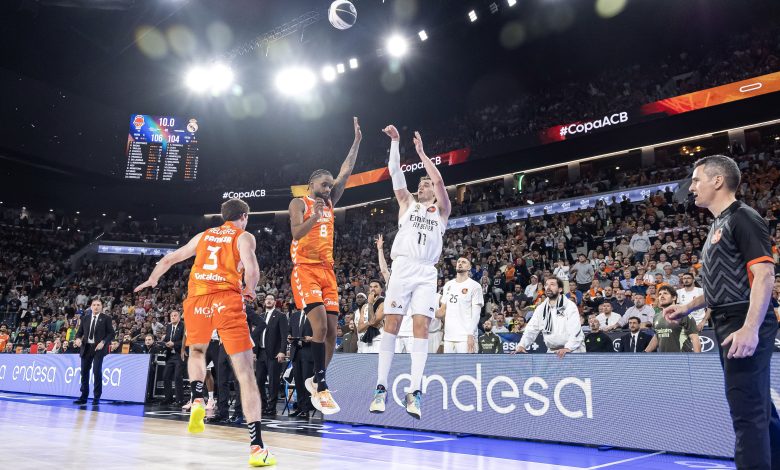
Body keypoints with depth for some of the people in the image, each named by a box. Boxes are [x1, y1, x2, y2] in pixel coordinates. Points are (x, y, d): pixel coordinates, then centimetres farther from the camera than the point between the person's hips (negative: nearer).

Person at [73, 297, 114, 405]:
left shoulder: (106, 318, 0)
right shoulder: (85, 318, 12)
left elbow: (111, 333, -3)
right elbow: (79, 332, 15)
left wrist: (103, 342, -16)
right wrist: (78, 338, -7)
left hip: (98, 348, -4)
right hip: (86, 347, 4)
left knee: (97, 371, -6)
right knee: (84, 372, 6)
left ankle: (96, 397, 4)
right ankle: (83, 396, 16)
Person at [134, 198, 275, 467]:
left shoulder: (203, 235, 22)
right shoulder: (244, 236, 8)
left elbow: (169, 259, 30)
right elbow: (251, 270, -9)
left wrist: (152, 280, 48)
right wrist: (249, 292, 12)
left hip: (196, 300, 4)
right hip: (228, 301, -4)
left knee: (197, 351, 34)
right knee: (245, 372, -4)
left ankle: (197, 401, 9)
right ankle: (256, 447, -8)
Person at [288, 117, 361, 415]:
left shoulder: (329, 203, 17)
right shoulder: (299, 203, 1)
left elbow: (345, 174, 11)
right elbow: (296, 234, -14)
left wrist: (357, 142, 6)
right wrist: (313, 217, -32)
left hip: (328, 271, 6)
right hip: (305, 269, -6)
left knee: (332, 331, 3)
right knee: (320, 325, -21)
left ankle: (316, 380, 20)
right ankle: (321, 387, -15)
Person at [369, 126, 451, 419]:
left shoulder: (442, 210, 17)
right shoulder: (407, 203, 21)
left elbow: (439, 180, 1)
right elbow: (395, 172, 12)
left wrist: (421, 152, 5)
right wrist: (395, 142, 6)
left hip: (426, 273, -1)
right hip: (402, 268, 1)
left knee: (421, 326, -10)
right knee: (391, 324, -5)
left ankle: (414, 392, -12)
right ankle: (381, 388, -3)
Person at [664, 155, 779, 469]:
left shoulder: (743, 218, -10)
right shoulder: (719, 225, 18)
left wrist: (750, 329, -28)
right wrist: (688, 307, 19)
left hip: (744, 326, -10)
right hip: (730, 325, 10)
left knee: (747, 410, -6)